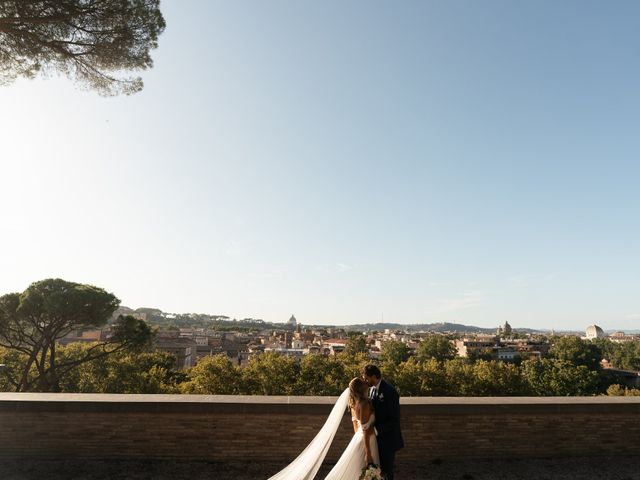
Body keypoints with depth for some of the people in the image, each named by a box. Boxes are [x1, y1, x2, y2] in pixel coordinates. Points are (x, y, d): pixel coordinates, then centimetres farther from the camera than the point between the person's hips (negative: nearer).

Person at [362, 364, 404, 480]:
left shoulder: (390, 391, -22)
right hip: (376, 437, 7)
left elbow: (394, 419, -22)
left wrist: (376, 430, -24)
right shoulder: (371, 389, 2)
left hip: (387, 439, -7)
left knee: (386, 471, 7)